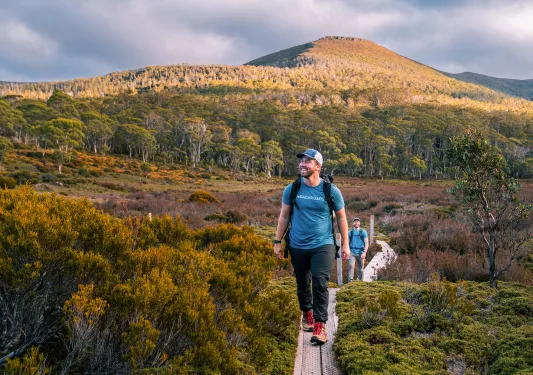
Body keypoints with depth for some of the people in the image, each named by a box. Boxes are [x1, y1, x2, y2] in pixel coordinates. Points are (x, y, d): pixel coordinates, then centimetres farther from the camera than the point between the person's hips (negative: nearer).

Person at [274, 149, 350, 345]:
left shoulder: (331, 191, -5)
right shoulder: (292, 189, -1)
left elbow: (341, 218, 5)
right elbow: (284, 216, 7)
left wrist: (345, 244, 4)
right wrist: (277, 242, 5)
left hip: (323, 245, -2)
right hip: (298, 246, 3)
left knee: (320, 282, -15)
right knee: (302, 284, 13)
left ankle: (320, 325, -10)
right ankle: (307, 313, 37)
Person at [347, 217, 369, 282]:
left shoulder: (363, 232, 6)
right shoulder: (350, 232, 10)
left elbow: (366, 243, 1)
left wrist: (364, 252, -13)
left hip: (360, 253, 0)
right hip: (352, 252, 0)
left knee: (360, 269, 6)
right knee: (351, 266, -17)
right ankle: (350, 281, -23)